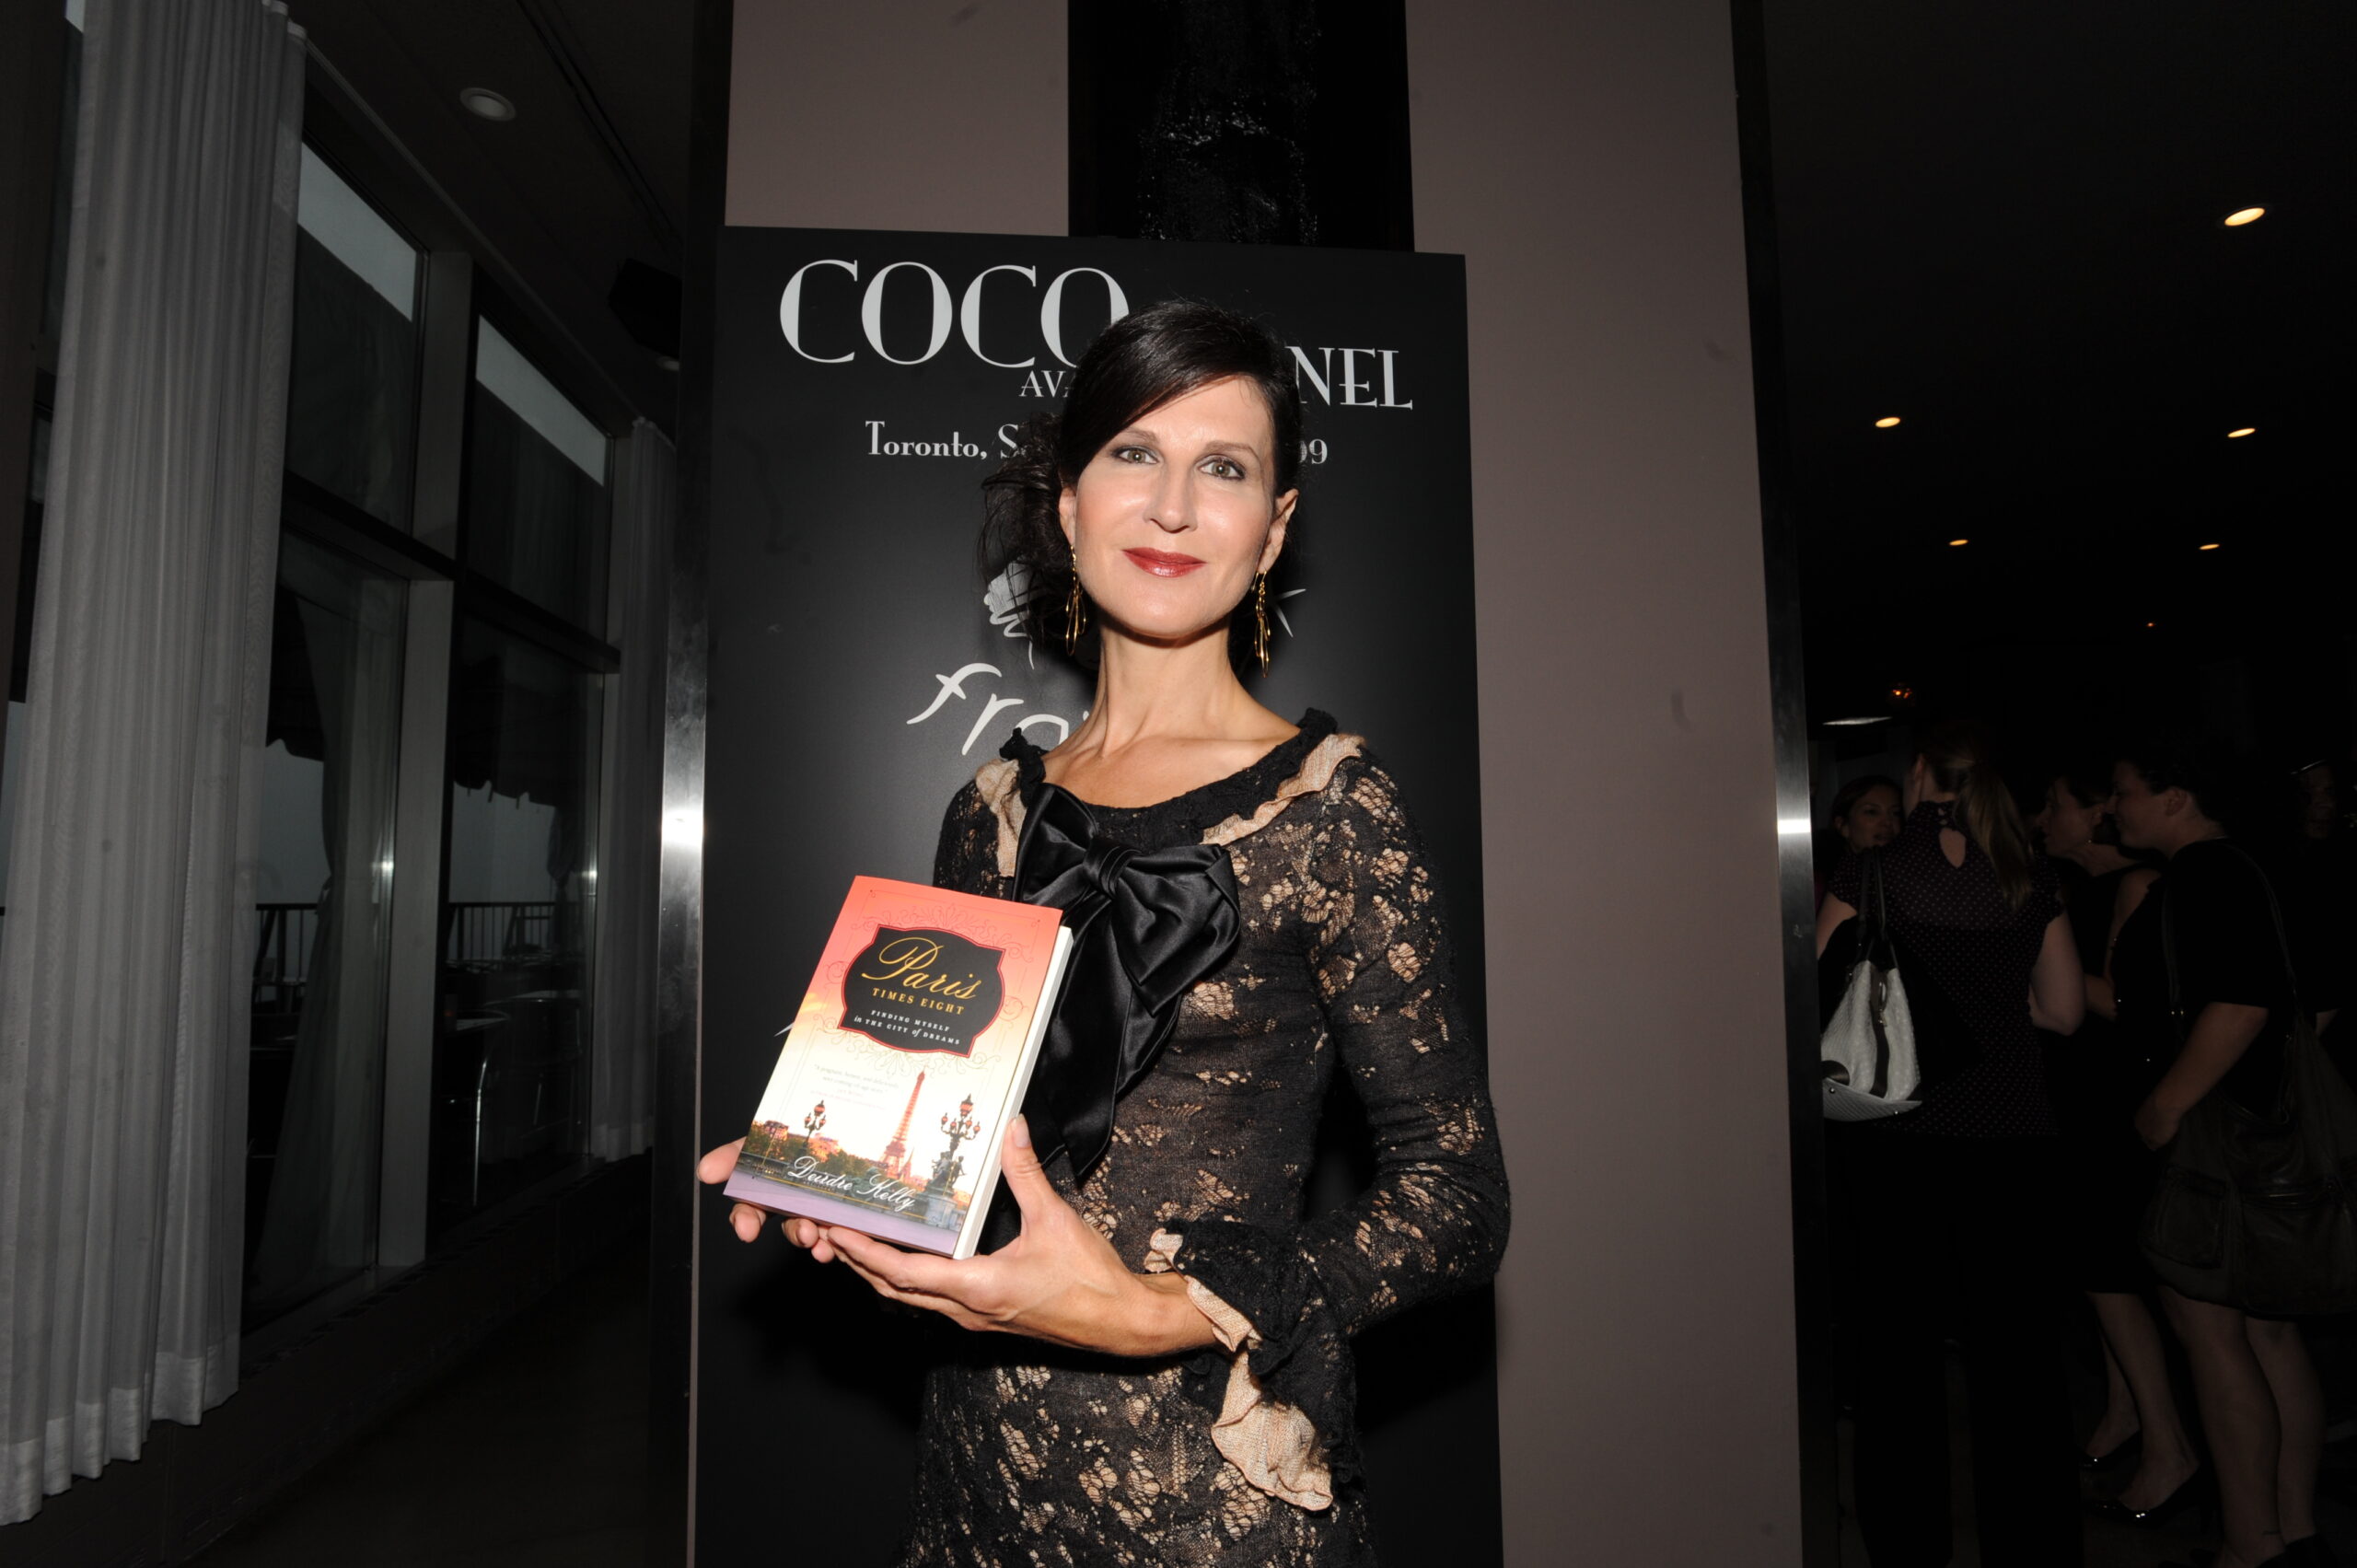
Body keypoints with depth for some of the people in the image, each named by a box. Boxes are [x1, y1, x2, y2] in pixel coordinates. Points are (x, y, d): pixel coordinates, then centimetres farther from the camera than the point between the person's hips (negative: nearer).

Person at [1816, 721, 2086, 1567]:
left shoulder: (1868, 876, -8)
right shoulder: (2032, 880, 2)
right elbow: (2063, 1009, 7)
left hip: (1897, 1137, -2)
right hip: (2014, 1133, 2)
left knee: (1901, 1346, 10)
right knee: (2015, 1346, 12)